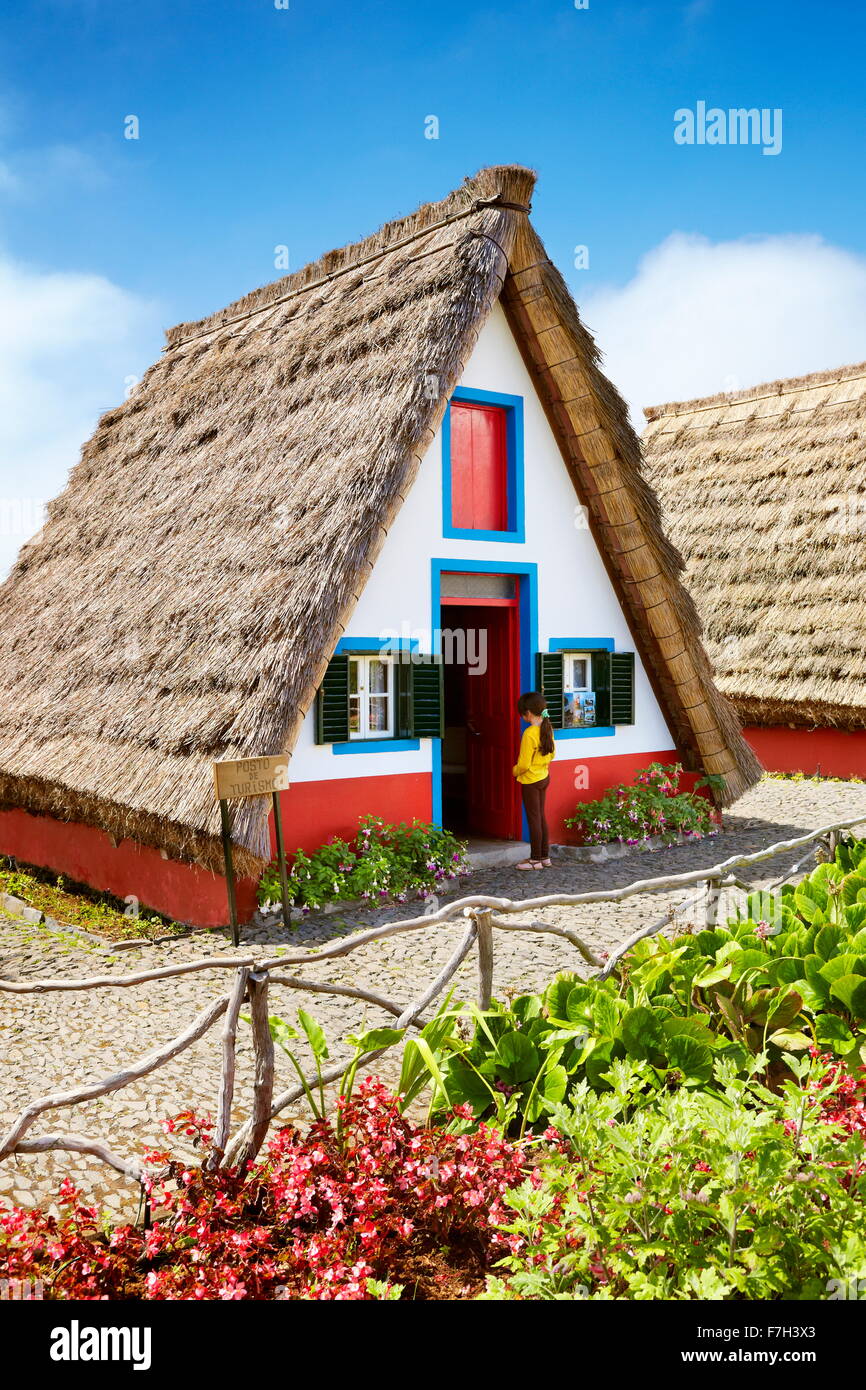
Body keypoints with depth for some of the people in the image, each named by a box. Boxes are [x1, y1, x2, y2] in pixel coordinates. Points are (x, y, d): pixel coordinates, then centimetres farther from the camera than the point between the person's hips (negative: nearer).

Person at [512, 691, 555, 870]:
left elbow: (524, 764, -21)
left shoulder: (529, 734, -24)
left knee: (534, 818, 1)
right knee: (540, 816, 16)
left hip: (530, 781, -8)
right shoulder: (547, 728, 0)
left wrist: (514, 770, -2)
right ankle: (545, 856, 23)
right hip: (544, 777, 8)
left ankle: (536, 859, 10)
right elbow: (552, 754, 11)